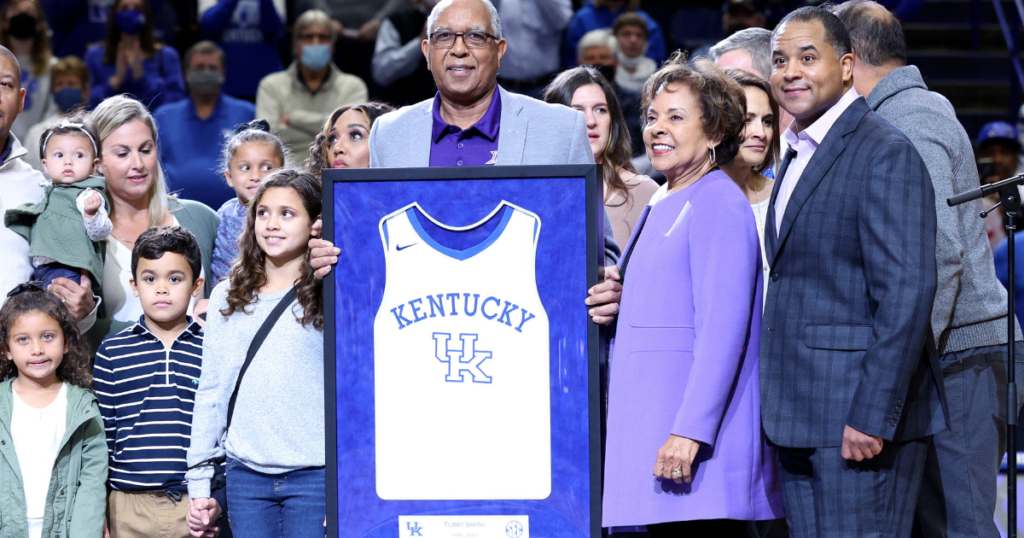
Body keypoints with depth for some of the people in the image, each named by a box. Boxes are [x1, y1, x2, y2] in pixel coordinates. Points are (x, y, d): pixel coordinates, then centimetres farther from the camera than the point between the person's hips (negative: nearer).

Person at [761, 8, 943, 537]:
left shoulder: (887, 154, -12)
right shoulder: (797, 157, 18)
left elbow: (908, 292, -19)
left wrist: (872, 415, -22)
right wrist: (779, 410, 14)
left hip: (859, 419, -9)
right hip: (797, 421, 9)